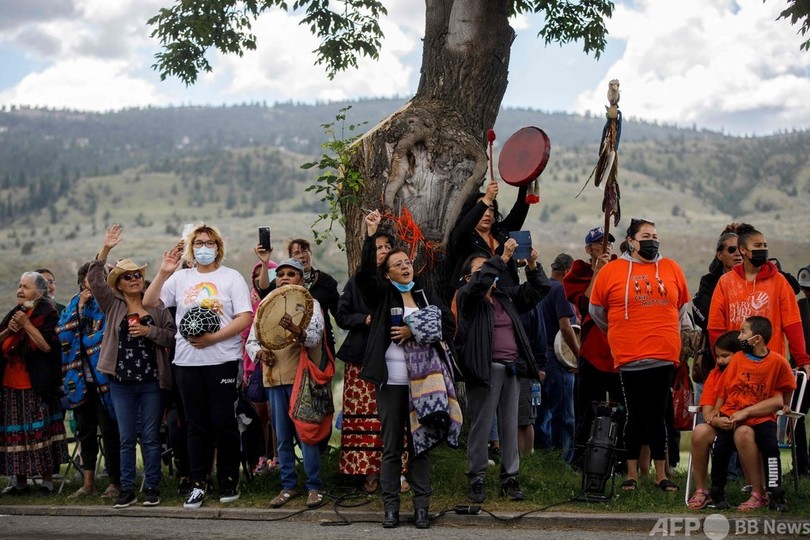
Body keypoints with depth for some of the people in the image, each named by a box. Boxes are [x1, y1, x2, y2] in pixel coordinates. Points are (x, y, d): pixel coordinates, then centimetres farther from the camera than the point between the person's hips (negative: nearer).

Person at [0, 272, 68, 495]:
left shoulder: (47, 314, -6)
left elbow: (48, 345, -18)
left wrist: (26, 324, -15)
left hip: (36, 386, -7)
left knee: (41, 431, -5)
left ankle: (47, 480, 3)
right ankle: (20, 481, 16)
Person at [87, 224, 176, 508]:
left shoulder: (156, 307, 4)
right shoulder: (113, 305, 6)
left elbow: (173, 336, 0)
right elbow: (94, 279, -6)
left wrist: (149, 331, -14)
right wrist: (106, 249, -14)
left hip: (152, 381, -1)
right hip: (122, 381, 1)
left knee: (150, 437, 4)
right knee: (127, 438, 6)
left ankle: (152, 487, 13)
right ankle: (127, 489, 14)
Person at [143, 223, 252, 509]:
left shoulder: (231, 277, 2)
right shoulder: (180, 278, 12)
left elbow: (244, 318, -7)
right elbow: (150, 303, 4)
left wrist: (213, 338, -16)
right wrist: (163, 272, -7)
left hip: (222, 359, -3)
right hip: (187, 360, 3)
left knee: (223, 421, 0)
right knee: (196, 424, 7)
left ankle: (229, 482, 12)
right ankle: (198, 484, 13)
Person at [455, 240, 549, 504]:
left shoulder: (506, 295, 17)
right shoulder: (467, 295, 1)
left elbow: (538, 289, 17)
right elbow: (479, 284, -20)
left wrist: (532, 265, -1)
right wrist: (503, 258, -23)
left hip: (512, 369, 5)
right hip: (485, 369, -5)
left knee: (510, 426, 8)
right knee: (481, 426, -1)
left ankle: (510, 478, 14)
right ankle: (476, 480, 7)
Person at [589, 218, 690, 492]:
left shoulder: (671, 268, 8)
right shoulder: (611, 270, 1)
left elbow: (682, 307, 19)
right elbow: (596, 310, 11)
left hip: (664, 356, 2)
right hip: (629, 358, -2)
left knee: (658, 416, 7)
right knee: (635, 416, 5)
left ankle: (661, 475, 14)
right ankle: (632, 475, 14)